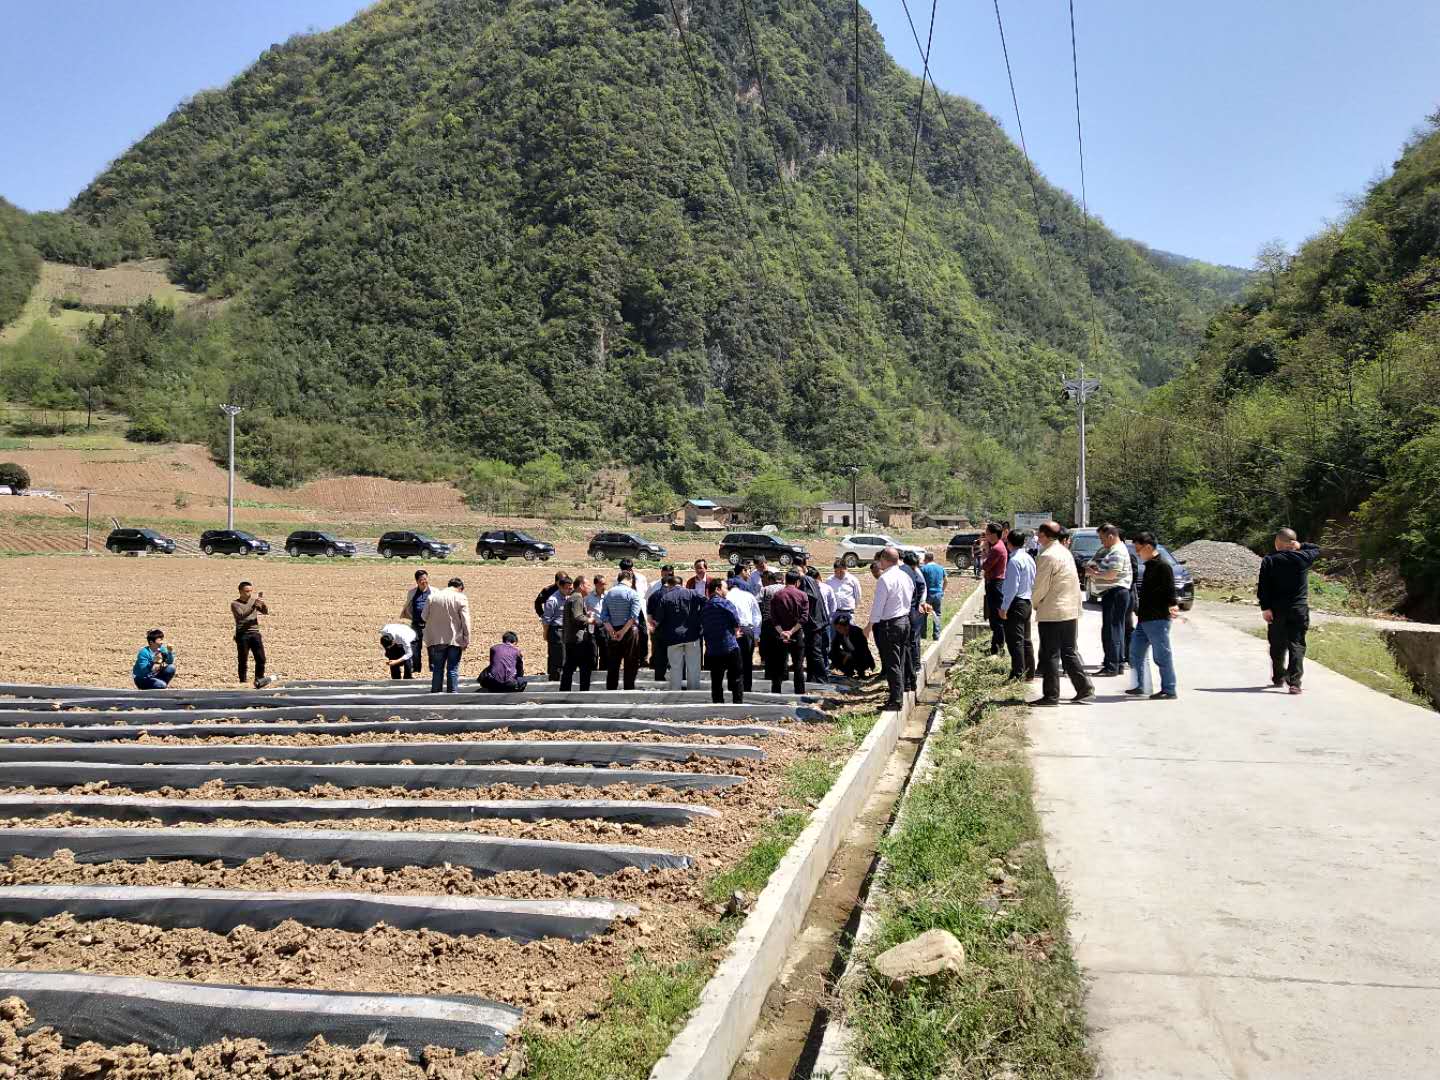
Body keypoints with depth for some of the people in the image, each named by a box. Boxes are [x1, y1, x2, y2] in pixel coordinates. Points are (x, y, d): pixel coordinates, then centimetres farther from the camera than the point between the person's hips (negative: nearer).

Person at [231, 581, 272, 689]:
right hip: (242, 635, -4)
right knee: (243, 661, 1)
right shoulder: (235, 603, -1)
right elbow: (242, 615, -18)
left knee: (261, 659, -2)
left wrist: (262, 604, -17)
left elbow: (266, 612, 3)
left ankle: (259, 681, 9)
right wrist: (254, 605, -26)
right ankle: (243, 683, 8)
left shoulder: (254, 601, 12)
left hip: (255, 633, 4)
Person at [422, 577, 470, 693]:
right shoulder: (460, 598, -6)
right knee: (453, 669, 3)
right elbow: (465, 621, -9)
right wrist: (467, 640, -5)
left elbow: (425, 617, 10)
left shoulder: (433, 597, 4)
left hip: (437, 639, 3)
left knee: (437, 668, 12)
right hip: (455, 640, -3)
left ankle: (435, 693, 14)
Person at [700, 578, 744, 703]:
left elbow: (702, 627, 15)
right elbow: (737, 622, -12)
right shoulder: (725, 603, -8)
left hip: (712, 651, 5)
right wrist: (736, 633, 11)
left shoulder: (704, 607, 11)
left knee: (716, 681, 9)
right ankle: (738, 703, 4)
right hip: (730, 648, -5)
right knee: (736, 680, 4)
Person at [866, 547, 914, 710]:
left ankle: (896, 700, -2)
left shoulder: (884, 579, -18)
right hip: (905, 620, 8)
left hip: (890, 624, -8)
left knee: (892, 663, -4)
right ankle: (899, 694, 24)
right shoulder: (906, 576, 7)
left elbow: (878, 604, -16)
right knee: (900, 662, 16)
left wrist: (871, 624, -8)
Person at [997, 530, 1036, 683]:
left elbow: (1012, 586, -21)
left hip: (1016, 603, -9)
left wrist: (1004, 607, -17)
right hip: (1027, 602, 9)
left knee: (1015, 641, -6)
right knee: (1026, 640, 15)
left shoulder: (1014, 560, -17)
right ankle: (1029, 673, 22)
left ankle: (1018, 675, -5)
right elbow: (1034, 583, 15)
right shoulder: (1029, 558, 10)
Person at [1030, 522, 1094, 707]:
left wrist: (1034, 602, 3)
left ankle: (1051, 696, 5)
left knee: (1050, 655, 0)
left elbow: (1040, 587, -16)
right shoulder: (1066, 552, 11)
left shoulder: (1047, 556, -17)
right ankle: (1085, 689, 14)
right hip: (1071, 611, 8)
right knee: (1069, 652, 15)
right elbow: (1074, 583, 16)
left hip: (1052, 613, -8)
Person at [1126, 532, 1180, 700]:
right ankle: (1140, 687, 24)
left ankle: (1169, 690, 4)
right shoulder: (1150, 566, 16)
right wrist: (1139, 612, 29)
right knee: (1136, 653, 15)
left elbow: (1169, 590, -21)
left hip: (1158, 620, -10)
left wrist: (1173, 605, -36)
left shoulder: (1163, 566, -13)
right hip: (1144, 619, 10)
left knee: (1162, 655, -3)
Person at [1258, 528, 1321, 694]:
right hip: (1299, 609, 0)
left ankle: (1278, 678, 25)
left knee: (1277, 645, 13)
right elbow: (1317, 550, 21)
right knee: (1297, 645, -1)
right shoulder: (1303, 558, -2)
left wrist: (1265, 608, -7)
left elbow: (1263, 587, -9)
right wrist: (1300, 546, 9)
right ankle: (1294, 682, -10)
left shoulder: (1269, 560, -4)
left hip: (1276, 610, 0)